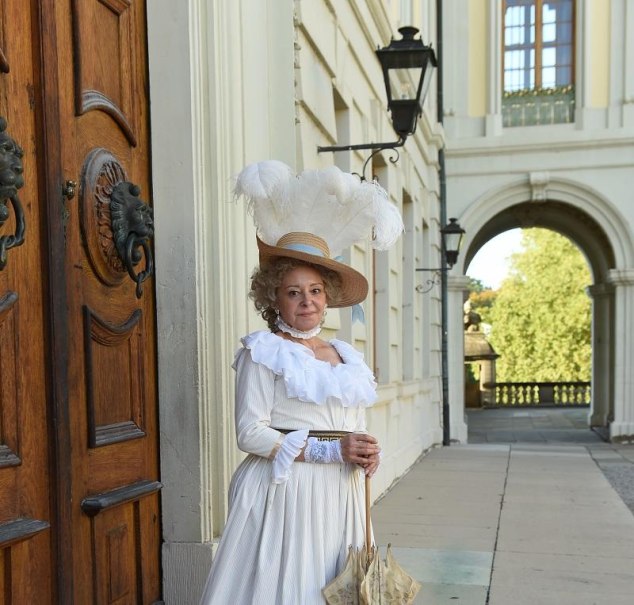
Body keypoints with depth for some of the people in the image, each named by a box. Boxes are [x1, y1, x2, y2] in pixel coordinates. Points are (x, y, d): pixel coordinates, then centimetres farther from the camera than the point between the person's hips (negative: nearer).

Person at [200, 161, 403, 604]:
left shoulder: (347, 357, 13)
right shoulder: (264, 352, -5)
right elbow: (250, 433, -12)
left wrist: (366, 456, -2)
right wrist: (327, 451, -17)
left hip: (341, 495, 6)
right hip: (285, 491, -5)